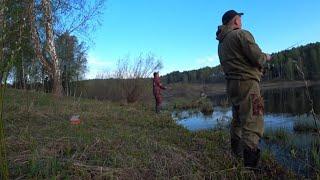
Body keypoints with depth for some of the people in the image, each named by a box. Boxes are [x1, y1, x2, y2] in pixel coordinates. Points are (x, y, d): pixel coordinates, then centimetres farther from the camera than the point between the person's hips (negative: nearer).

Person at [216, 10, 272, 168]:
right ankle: (250, 164, -12)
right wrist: (266, 57, 6)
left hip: (231, 84, 9)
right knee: (252, 123, -9)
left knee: (237, 120, 20)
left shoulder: (221, 43, 16)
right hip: (247, 83, -9)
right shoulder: (241, 34, -9)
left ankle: (236, 155, 33)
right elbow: (257, 58, -15)